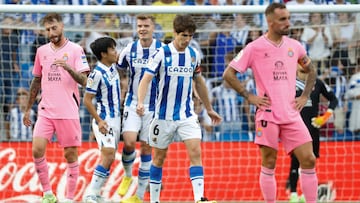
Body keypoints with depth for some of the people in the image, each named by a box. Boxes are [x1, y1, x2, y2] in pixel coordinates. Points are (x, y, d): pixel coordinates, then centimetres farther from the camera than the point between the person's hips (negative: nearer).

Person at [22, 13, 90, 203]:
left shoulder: (75, 50, -1)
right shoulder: (42, 51, 11)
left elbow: (83, 80, -8)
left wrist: (69, 68, -26)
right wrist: (28, 109, 21)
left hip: (68, 112, -3)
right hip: (45, 111, 3)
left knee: (70, 154, 0)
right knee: (37, 149, -12)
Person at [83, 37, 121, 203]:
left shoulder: (113, 67, 5)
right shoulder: (97, 73, -17)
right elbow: (87, 100, -16)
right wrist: (99, 121, -21)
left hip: (115, 119, 9)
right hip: (104, 120, -9)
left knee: (109, 158, 8)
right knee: (108, 154, -20)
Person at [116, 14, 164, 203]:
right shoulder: (129, 50, 0)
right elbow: (118, 71, 15)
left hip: (153, 107, -1)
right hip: (132, 104, 1)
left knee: (146, 148, 2)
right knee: (129, 142, -18)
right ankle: (127, 176, 10)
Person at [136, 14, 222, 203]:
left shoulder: (194, 55, 4)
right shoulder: (161, 54, -10)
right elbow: (146, 79, -18)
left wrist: (209, 109, 26)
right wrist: (140, 102, -35)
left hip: (187, 115, 3)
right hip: (164, 115, -3)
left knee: (195, 152, -14)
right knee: (159, 157, 8)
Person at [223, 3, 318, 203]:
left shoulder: (294, 46, 9)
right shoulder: (255, 48, -4)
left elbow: (311, 71, 25)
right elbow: (229, 74, -2)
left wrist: (304, 96, 12)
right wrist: (249, 96, -7)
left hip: (292, 114, 4)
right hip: (268, 114, -4)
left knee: (309, 160, -3)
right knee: (269, 164, 1)